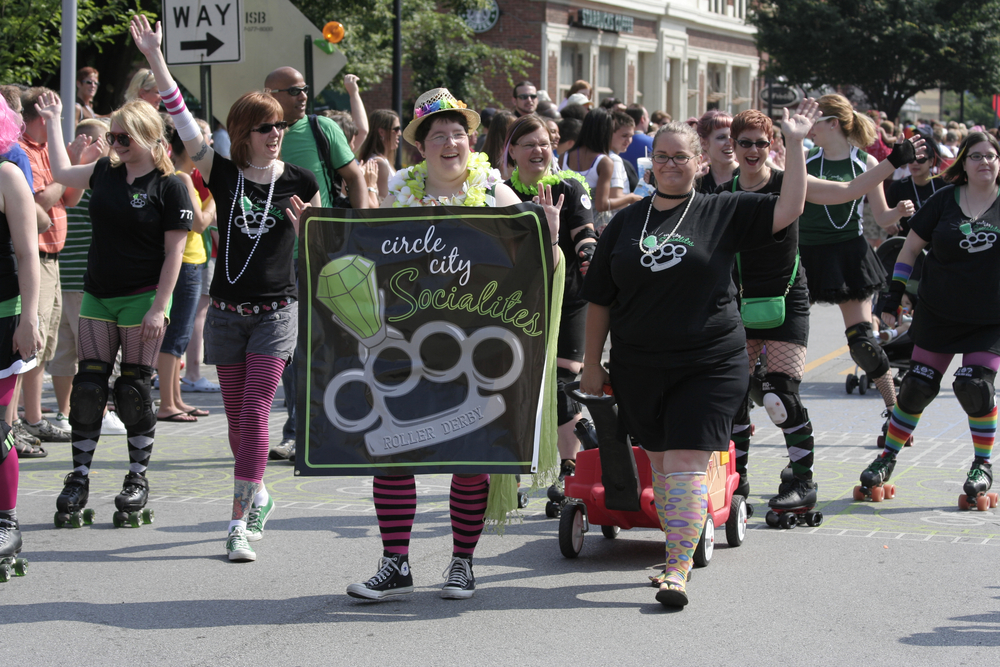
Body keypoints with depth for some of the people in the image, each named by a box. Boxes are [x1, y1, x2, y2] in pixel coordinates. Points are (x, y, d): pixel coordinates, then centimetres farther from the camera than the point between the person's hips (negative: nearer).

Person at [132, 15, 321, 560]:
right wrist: (155, 58, -16)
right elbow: (184, 123, -9)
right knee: (236, 416, 10)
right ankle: (258, 496, 32)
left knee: (254, 413, -12)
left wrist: (304, 225, -13)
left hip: (276, 311, -2)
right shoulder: (223, 174, 0)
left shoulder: (299, 182, 0)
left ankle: (240, 521, -13)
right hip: (227, 310, 2)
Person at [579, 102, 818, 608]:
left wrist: (795, 144, -12)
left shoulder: (722, 213, 1)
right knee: (660, 461, 11)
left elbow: (789, 209, -8)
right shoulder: (626, 223, 9)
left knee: (687, 462, -11)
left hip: (709, 364, -3)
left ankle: (677, 570, -14)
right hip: (638, 367, 3)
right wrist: (592, 364, 11)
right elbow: (599, 298, 12)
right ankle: (678, 548, 26)